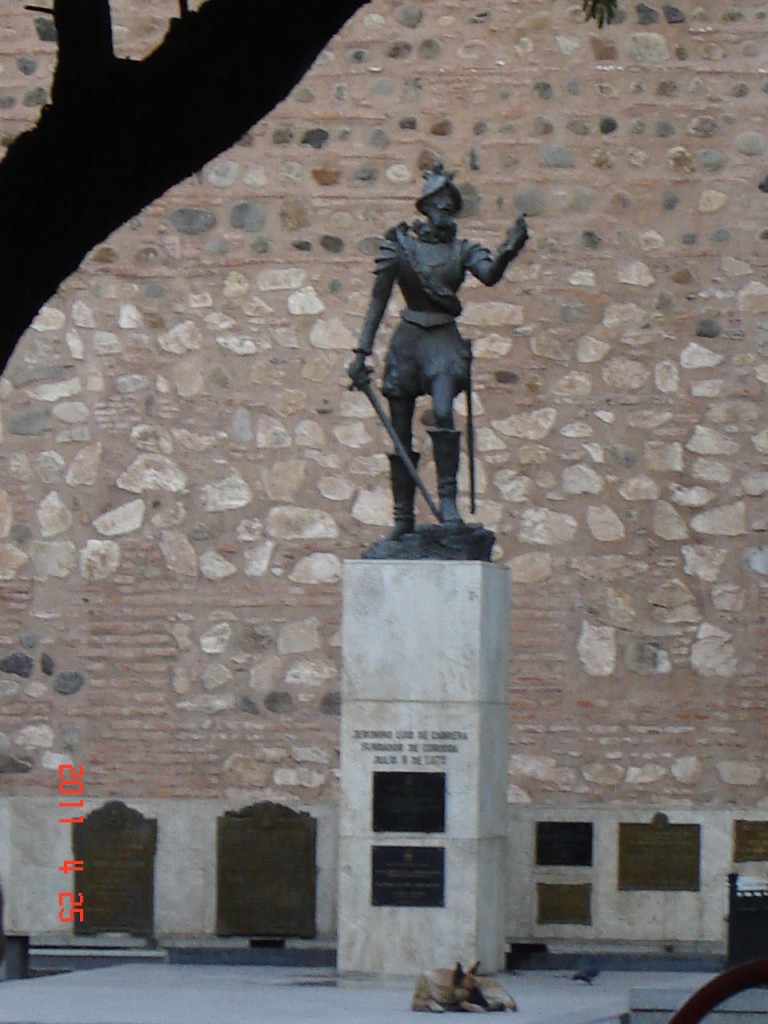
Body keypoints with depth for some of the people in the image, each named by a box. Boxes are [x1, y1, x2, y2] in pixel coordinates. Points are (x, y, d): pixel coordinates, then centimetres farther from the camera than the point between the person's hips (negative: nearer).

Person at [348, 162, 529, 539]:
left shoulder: (461, 250, 4)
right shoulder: (400, 244, 3)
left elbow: (489, 275, -15)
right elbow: (378, 299, 5)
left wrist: (508, 250, -35)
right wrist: (362, 352, 1)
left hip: (443, 341, -1)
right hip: (408, 339, 1)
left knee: (442, 412, -25)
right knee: (400, 433, 2)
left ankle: (448, 500, -21)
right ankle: (403, 518, 9)